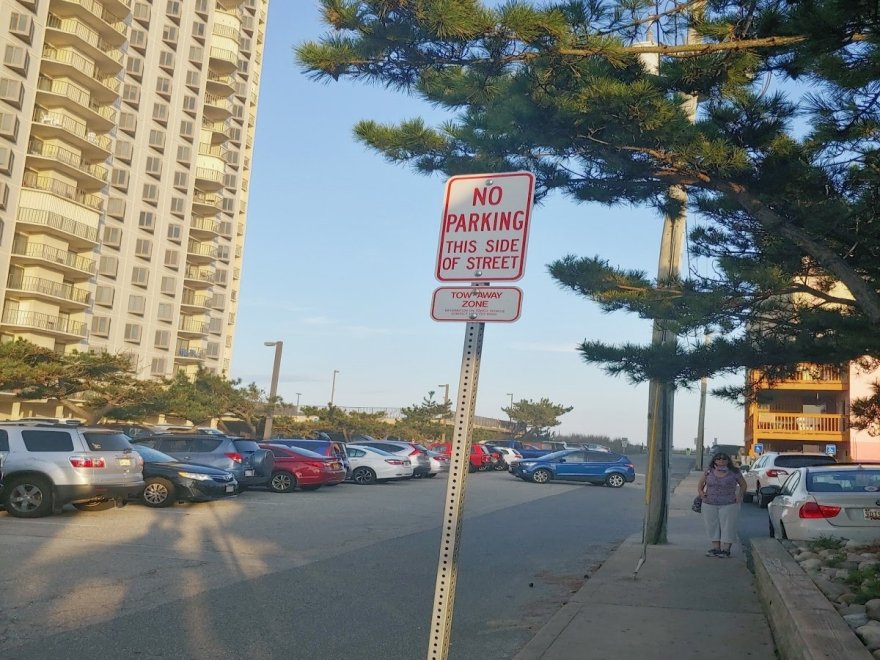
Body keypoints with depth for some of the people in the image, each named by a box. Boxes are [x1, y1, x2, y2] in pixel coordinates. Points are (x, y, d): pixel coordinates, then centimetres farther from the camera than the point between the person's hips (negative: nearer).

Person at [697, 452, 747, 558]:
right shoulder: (709, 472, 4)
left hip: (729, 505, -2)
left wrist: (739, 495, -3)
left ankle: (726, 549, 6)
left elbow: (743, 485, 10)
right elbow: (700, 484, 14)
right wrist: (701, 492, -3)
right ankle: (716, 547, 16)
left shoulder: (734, 473, -1)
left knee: (727, 527, -2)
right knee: (712, 526, 6)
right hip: (709, 505, 3)